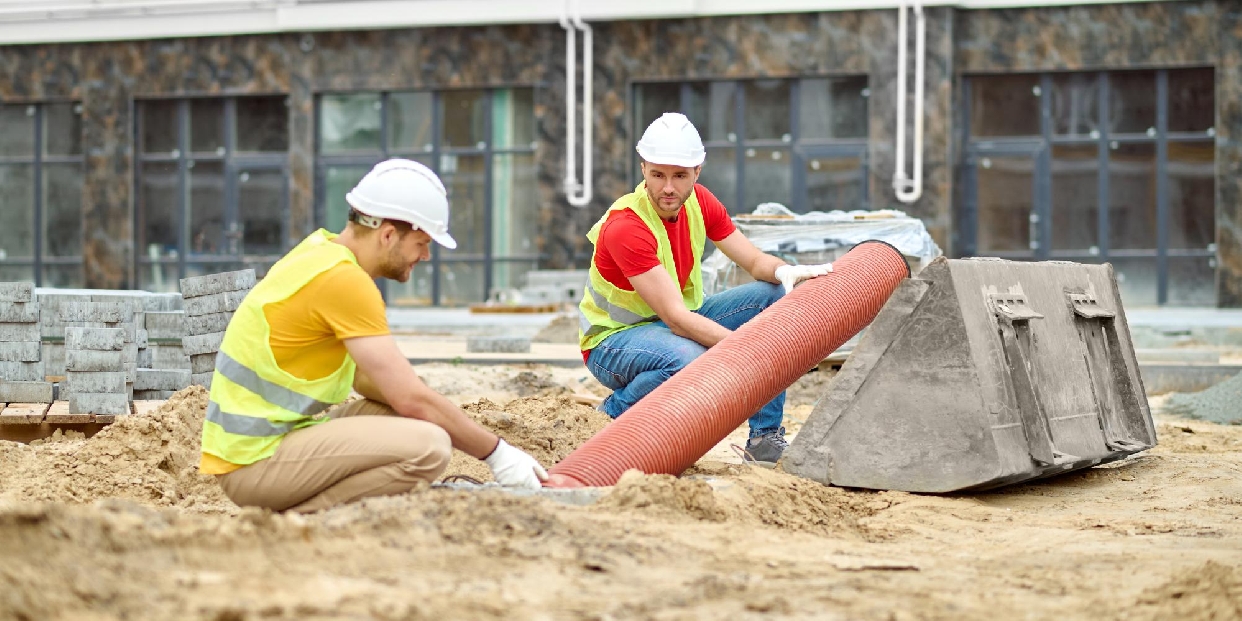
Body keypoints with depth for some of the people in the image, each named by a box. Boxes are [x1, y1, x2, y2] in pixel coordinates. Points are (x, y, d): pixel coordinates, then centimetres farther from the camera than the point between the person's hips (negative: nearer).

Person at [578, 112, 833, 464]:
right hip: (614, 338, -8)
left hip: (678, 322, 8)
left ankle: (765, 437, -6)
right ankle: (612, 414, -10)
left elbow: (755, 261, 0)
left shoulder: (698, 202, -5)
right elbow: (675, 317, -32)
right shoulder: (625, 227, -28)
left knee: (776, 294, -8)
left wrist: (784, 271, -24)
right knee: (690, 360, -40)